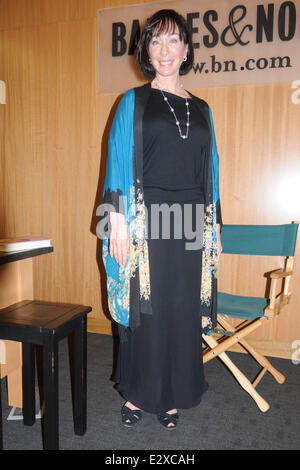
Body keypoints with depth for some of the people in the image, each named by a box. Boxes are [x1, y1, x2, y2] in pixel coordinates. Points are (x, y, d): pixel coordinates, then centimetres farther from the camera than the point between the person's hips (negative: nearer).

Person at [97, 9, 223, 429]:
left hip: (189, 224, 4)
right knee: (145, 310, 3)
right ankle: (137, 393, 24)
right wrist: (117, 219, -12)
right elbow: (118, 162, -2)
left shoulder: (201, 109, 15)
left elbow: (209, 171, 14)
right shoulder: (133, 102, 6)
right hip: (145, 221, -3)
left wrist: (214, 227, 9)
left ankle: (173, 395, 26)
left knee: (183, 312, 8)